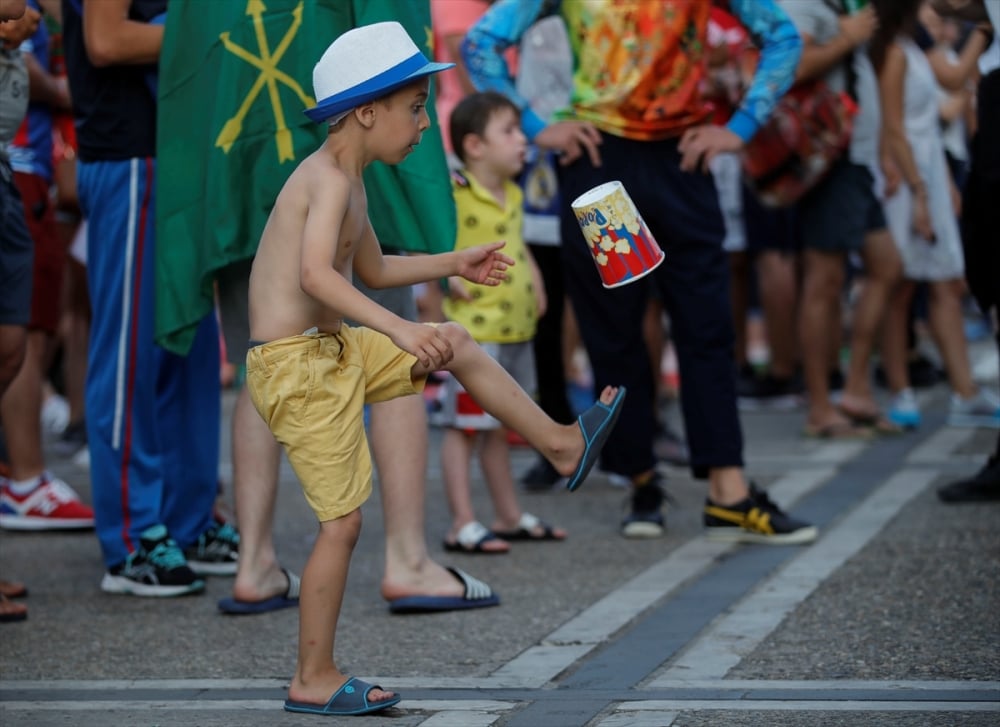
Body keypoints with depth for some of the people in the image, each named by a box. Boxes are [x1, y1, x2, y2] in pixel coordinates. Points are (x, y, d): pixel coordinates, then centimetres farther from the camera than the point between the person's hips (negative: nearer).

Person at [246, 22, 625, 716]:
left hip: (334, 350, 10)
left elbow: (372, 270, 29)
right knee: (342, 522, -5)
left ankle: (561, 444, 31)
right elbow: (316, 274, -34)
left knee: (458, 345, 17)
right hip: (297, 367, -10)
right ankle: (314, 681, 4)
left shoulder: (346, 185, 13)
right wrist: (399, 330, -40)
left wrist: (457, 263, 31)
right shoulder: (329, 180, -19)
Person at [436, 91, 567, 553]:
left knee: (499, 427, 18)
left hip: (516, 331, 9)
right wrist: (447, 278, -23)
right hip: (474, 331, -9)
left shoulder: (512, 196, 12)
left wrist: (535, 283, 15)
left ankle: (509, 516, 27)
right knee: (464, 427, -3)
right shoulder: (454, 194, -16)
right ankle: (463, 525, -1)